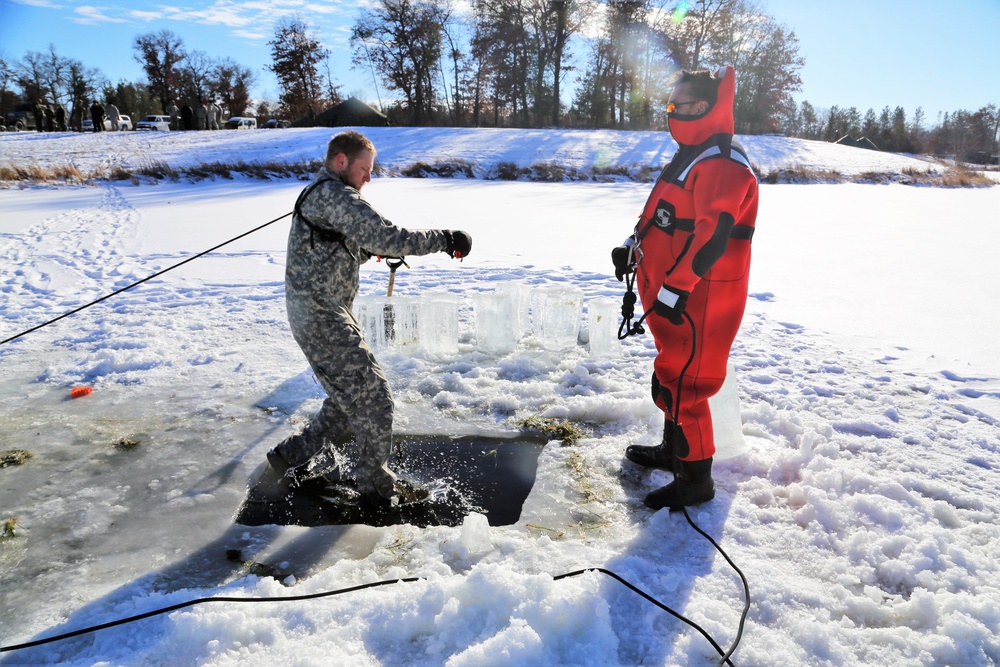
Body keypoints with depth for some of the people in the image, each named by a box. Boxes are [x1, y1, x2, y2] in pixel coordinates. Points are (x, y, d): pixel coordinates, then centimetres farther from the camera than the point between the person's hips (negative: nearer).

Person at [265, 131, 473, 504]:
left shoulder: (317, 194, 19)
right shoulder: (336, 195, -16)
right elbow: (386, 237, -25)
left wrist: (374, 250, 7)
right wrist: (443, 239, -19)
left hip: (315, 315, 11)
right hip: (322, 318, -11)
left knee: (349, 397, 19)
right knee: (373, 396, -4)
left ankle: (293, 455, 29)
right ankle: (374, 483, 11)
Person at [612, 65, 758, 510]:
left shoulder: (723, 164, -18)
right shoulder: (689, 156, 16)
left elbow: (712, 235, -26)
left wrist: (674, 288, -27)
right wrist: (634, 248, 14)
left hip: (700, 298, -11)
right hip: (674, 294, 11)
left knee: (679, 385, -5)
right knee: (669, 375, 21)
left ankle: (695, 480, 11)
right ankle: (673, 451, 40)